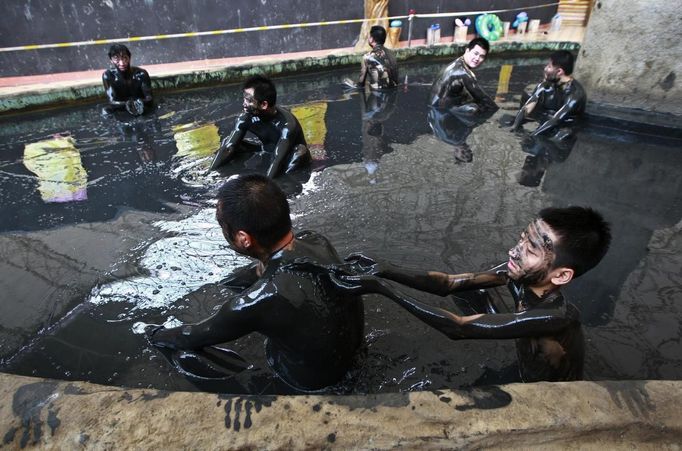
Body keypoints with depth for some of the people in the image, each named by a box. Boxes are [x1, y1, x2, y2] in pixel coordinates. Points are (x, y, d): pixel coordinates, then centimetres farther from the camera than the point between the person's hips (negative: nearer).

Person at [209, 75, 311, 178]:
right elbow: (227, 148, -19)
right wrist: (210, 173, -28)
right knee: (227, 142, -7)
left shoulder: (287, 124, -33)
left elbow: (278, 162, -42)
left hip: (293, 163, -5)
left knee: (300, 151, -39)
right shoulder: (247, 117, -17)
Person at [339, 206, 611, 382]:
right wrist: (382, 270, -27)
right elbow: (448, 283, -16)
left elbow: (458, 329, -40)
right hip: (526, 377, 6)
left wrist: (381, 288, -39)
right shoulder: (519, 274, -20)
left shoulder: (560, 318, -38)